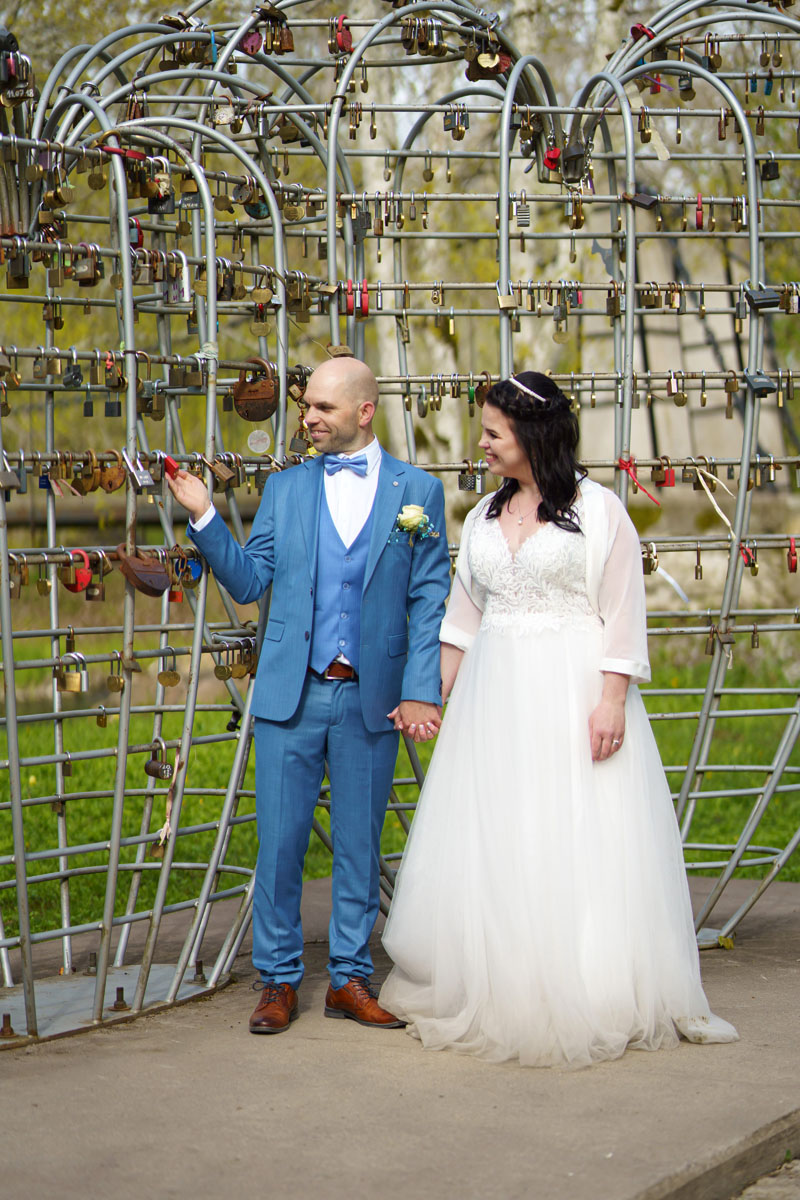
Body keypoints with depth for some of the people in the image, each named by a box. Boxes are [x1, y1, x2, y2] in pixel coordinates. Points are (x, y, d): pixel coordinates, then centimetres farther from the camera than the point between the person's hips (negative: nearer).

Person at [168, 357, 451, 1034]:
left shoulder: (417, 491, 3)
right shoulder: (285, 488, 9)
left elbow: (430, 602, 0)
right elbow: (249, 583, 7)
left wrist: (422, 693, -7)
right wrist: (205, 517, -5)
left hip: (372, 699, -1)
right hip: (290, 697, 1)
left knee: (359, 848, 8)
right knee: (280, 845, 2)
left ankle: (350, 979, 19)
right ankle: (279, 980, 14)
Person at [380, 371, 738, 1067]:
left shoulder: (599, 509, -4)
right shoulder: (485, 516, 13)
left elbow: (621, 615, -7)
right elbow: (464, 617, 16)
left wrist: (612, 700, -16)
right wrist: (433, 695, 11)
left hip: (574, 692, -5)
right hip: (494, 695, 5)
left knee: (577, 846, -3)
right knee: (490, 848, 5)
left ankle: (588, 1004, 7)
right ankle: (496, 997, 14)